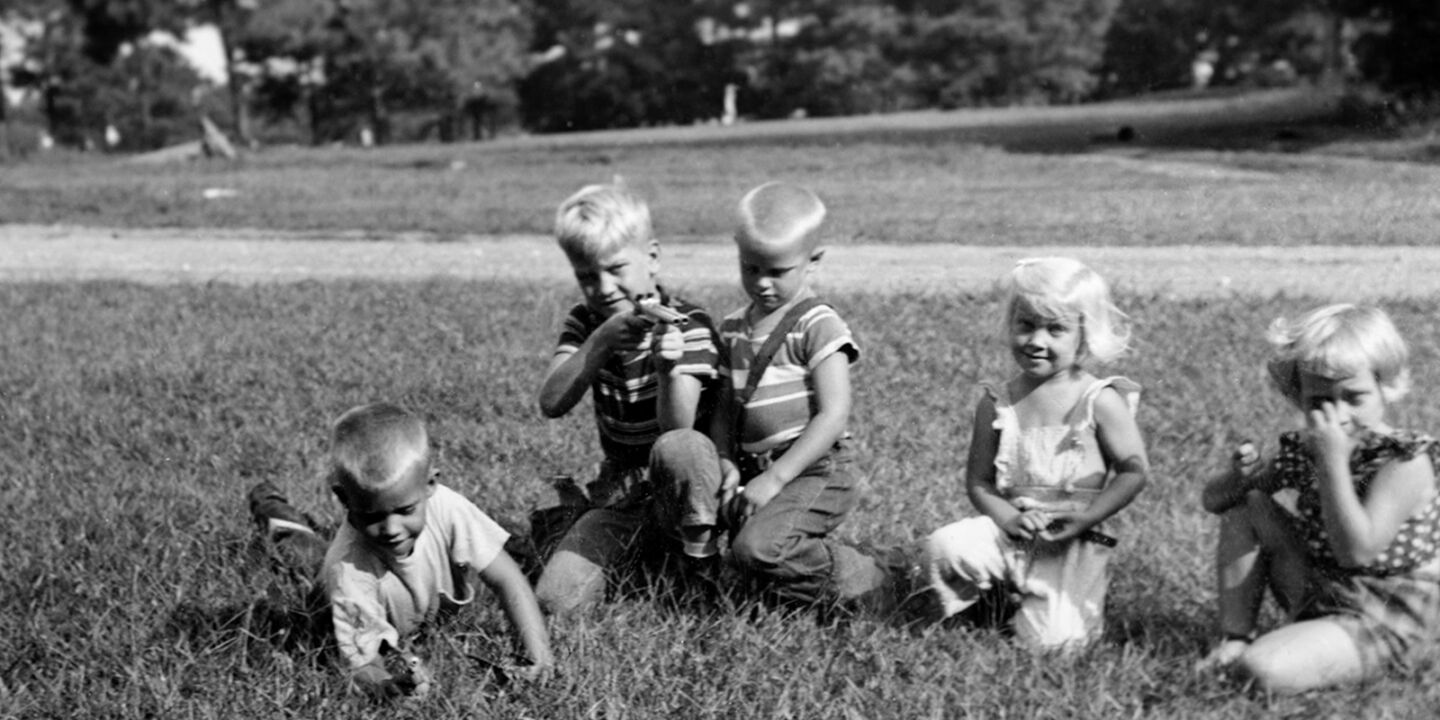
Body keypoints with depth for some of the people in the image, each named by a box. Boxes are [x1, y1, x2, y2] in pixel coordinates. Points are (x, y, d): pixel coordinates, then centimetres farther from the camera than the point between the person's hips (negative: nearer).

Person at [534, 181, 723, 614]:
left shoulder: (687, 325, -11)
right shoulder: (584, 325, 2)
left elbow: (677, 427, -25)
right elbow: (551, 404, -16)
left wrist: (669, 369, -45)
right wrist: (599, 344, -31)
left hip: (687, 485, -4)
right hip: (623, 493, 4)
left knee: (678, 448, -39)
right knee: (557, 599, -16)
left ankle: (702, 561, -14)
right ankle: (650, 552, 10)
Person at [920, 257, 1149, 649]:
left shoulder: (1100, 401, -5)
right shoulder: (996, 404, 2)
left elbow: (1135, 471, -5)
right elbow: (978, 481, 5)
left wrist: (1086, 519, -16)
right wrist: (1008, 518, -14)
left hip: (1073, 544, -2)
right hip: (1011, 534, 2)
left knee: (1051, 639, -18)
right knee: (944, 548, -26)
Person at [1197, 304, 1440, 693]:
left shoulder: (1405, 462, -21)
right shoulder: (1300, 452, -2)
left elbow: (1356, 551, -33)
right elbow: (1213, 500, 6)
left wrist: (1333, 463, -34)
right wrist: (1240, 476, -18)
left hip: (1385, 618, -7)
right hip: (1316, 597, 7)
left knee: (1269, 669, -30)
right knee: (1246, 507, -3)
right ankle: (1235, 638, 2)